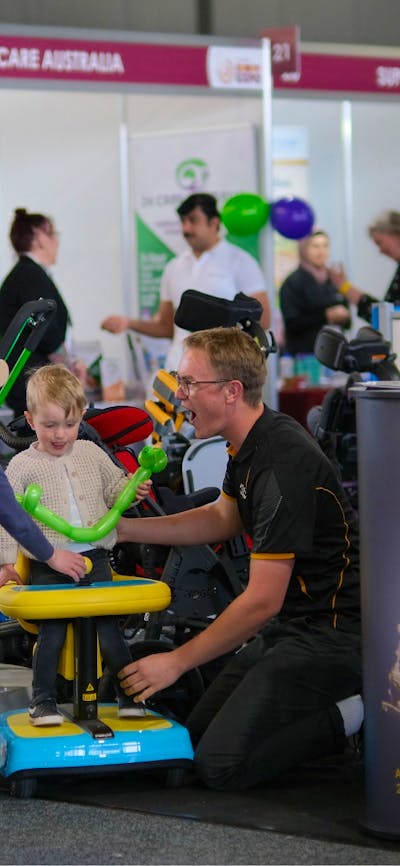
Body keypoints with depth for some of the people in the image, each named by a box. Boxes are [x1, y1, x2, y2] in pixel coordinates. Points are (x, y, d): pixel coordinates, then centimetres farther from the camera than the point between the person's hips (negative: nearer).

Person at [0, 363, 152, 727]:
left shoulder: (91, 454, 10)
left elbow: (114, 489, 21)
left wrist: (133, 489, 0)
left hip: (94, 559, 2)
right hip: (47, 567, -2)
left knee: (108, 627, -1)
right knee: (52, 631, -10)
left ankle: (131, 693, 11)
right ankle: (43, 700, 3)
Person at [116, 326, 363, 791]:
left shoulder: (284, 465, -25)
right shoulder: (251, 443, 5)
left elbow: (262, 599, -23)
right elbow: (223, 518, 25)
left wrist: (177, 661, -15)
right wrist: (124, 528, 16)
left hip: (328, 631, -10)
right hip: (289, 624, 10)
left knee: (222, 762, -17)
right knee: (197, 732, 10)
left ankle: (349, 716, -3)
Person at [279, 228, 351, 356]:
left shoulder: (334, 280, 12)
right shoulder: (292, 283, -4)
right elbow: (291, 324, -10)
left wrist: (343, 318, -4)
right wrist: (325, 316, -16)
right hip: (303, 352, -5)